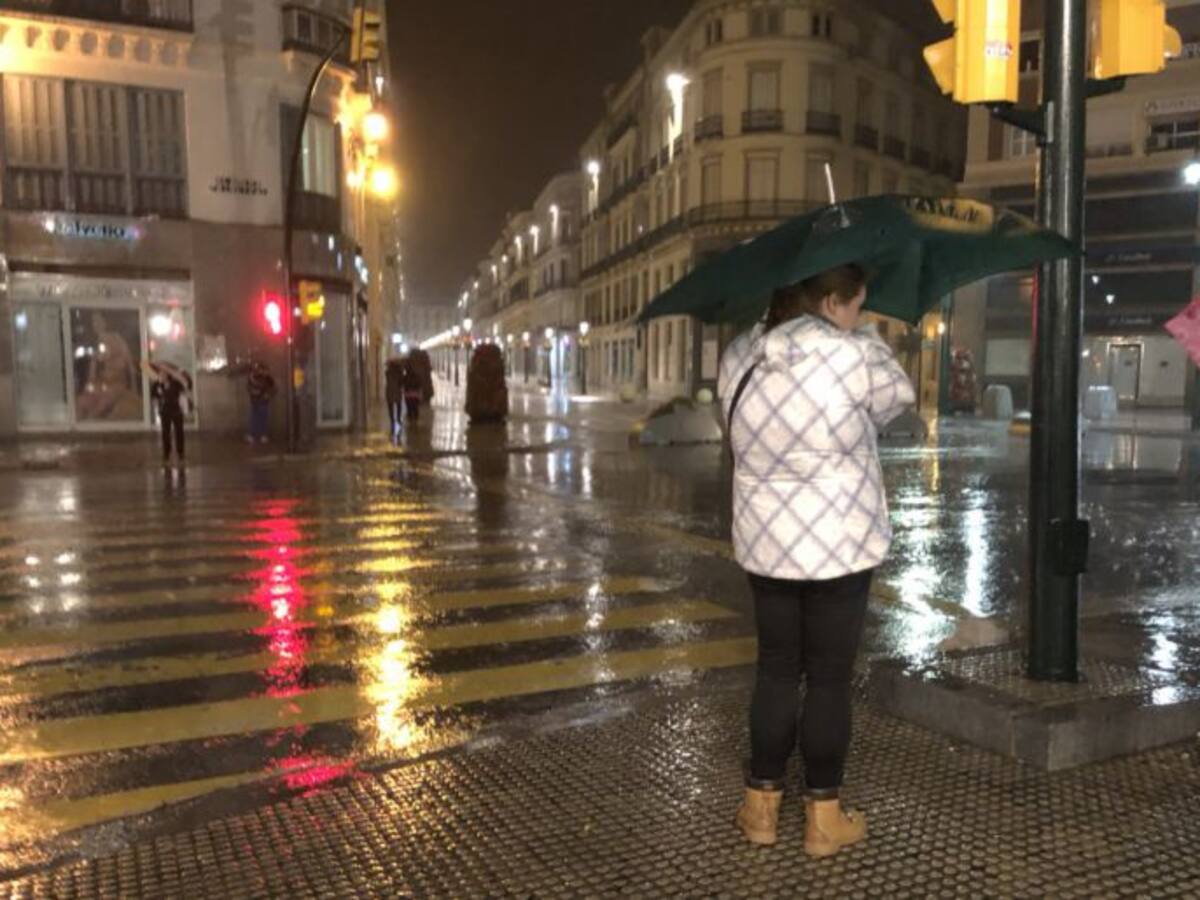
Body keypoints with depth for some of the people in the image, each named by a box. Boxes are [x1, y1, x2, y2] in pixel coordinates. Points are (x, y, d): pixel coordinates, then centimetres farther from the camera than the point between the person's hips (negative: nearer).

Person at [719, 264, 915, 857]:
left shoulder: (738, 361, 0)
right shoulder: (850, 353, -15)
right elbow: (897, 397, 4)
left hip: (764, 544, 5)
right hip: (839, 545, -4)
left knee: (776, 669, 16)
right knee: (830, 677, 8)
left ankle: (761, 808, 26)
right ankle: (823, 818, 21)